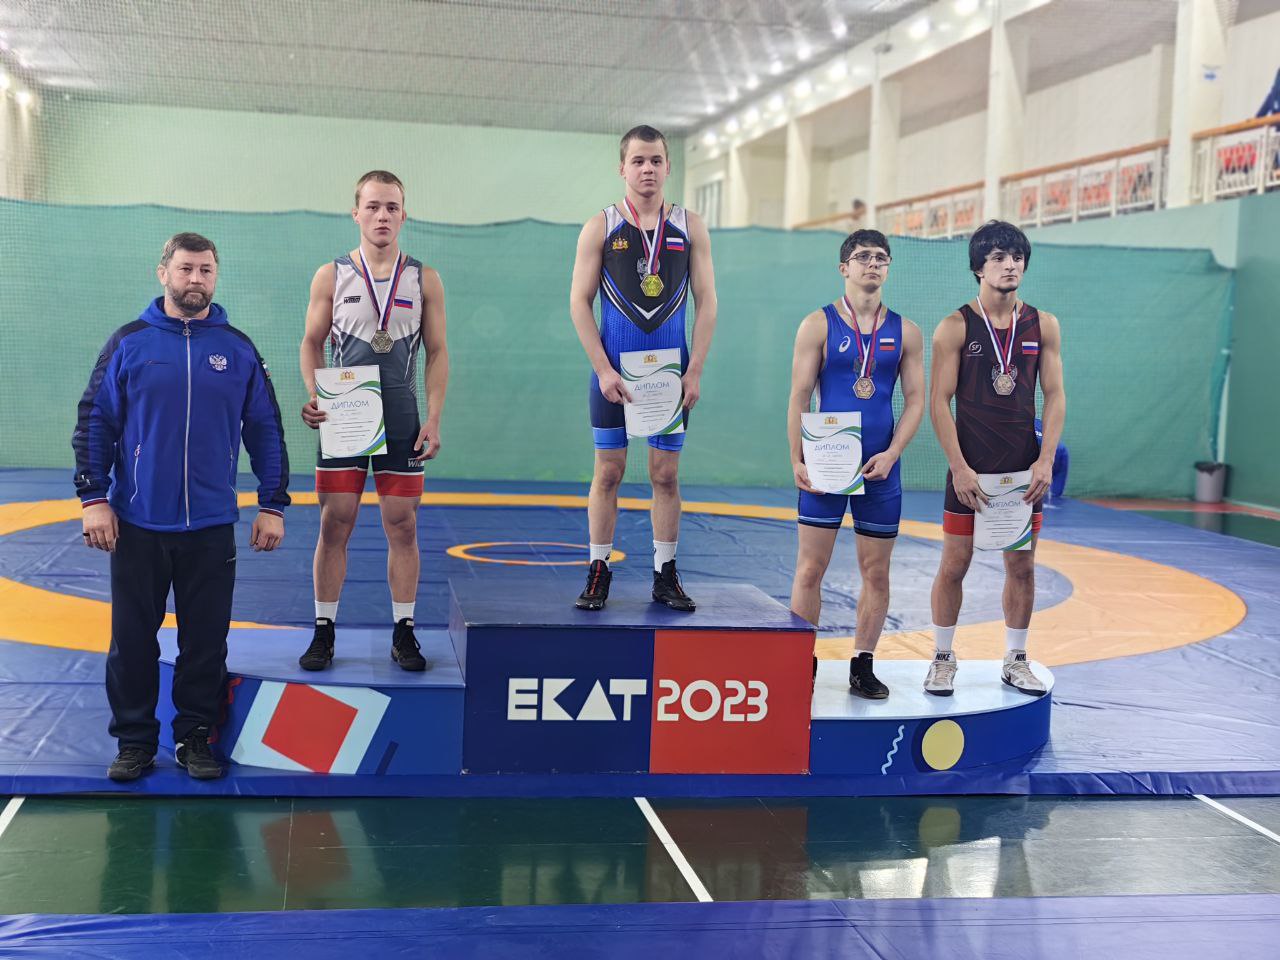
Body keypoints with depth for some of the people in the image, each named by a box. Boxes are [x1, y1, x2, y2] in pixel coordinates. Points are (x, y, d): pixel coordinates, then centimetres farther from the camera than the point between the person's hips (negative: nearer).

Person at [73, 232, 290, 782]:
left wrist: (273, 506, 3)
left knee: (206, 640, 7)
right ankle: (134, 740, 20)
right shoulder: (129, 343, 1)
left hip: (211, 527, 1)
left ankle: (195, 736, 21)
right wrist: (93, 498, -6)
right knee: (133, 638, 7)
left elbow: (266, 431, 7)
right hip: (137, 524, -1)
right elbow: (94, 422, 1)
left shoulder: (238, 349, 4)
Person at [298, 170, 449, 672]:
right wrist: (315, 396, -11)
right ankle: (324, 631, 11)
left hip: (401, 421, 1)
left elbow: (438, 353, 6)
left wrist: (433, 420, -3)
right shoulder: (331, 276, 4)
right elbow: (312, 343, 7)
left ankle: (404, 631, 13)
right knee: (334, 524, 1)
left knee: (402, 525, 3)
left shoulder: (424, 280, 4)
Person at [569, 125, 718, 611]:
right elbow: (579, 302, -1)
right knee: (608, 469, 2)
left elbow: (706, 301, 4)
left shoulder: (690, 227, 5)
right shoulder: (601, 228, 1)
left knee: (666, 473, 5)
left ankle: (665, 575, 13)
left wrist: (694, 371, -5)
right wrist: (604, 369, -9)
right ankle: (599, 571, 10)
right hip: (613, 369, -1)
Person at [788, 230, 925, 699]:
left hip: (880, 466, 3)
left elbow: (915, 400, 6)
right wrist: (797, 461, -9)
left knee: (876, 571, 7)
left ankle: (862, 666, 17)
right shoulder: (819, 325, 1)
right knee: (810, 567, -2)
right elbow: (799, 397, -1)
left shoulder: (905, 332, 7)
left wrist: (891, 454, -8)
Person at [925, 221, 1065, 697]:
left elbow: (1055, 396, 4)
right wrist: (959, 467, -14)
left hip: (1025, 467, 3)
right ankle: (943, 658, 15)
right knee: (954, 563, 2)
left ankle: (1016, 660, 21)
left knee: (1021, 565, 8)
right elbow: (939, 402, -7)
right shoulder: (956, 327, -4)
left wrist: (1046, 460, -7)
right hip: (971, 467, -3)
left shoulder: (1043, 325, 4)